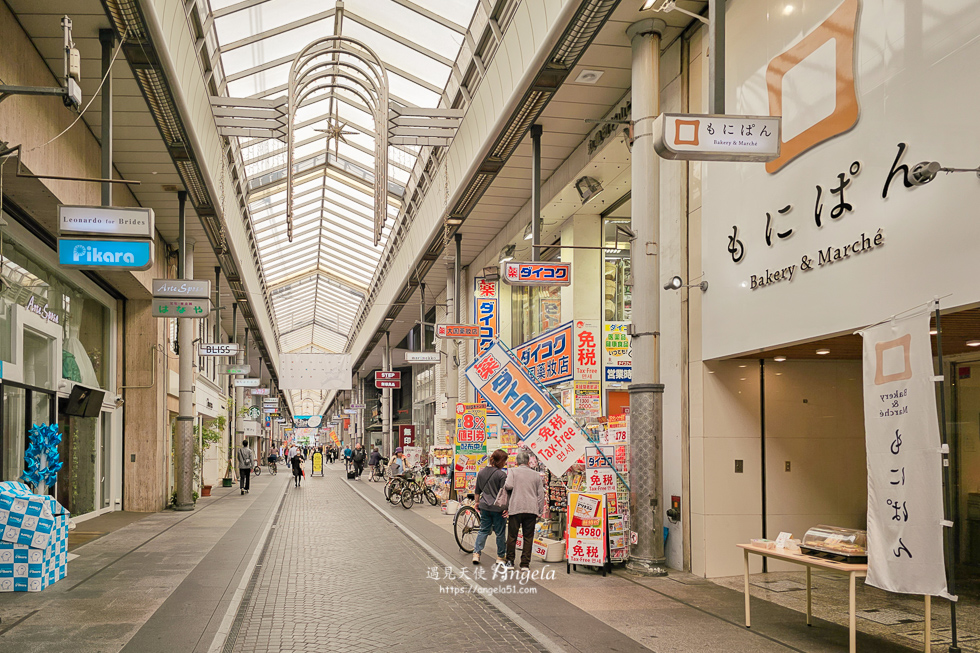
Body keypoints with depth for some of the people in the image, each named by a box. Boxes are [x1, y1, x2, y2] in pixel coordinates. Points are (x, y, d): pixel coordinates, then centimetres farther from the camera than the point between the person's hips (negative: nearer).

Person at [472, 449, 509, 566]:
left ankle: (476, 553, 6)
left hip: (484, 505, 5)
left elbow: (477, 490, 13)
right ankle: (500, 557, 17)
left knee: (483, 530, 14)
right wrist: (506, 507, -5)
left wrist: (477, 502, 24)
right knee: (500, 532, 8)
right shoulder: (501, 474, -15)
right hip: (497, 508, -5)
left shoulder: (481, 472, 4)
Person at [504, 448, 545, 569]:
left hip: (516, 509, -2)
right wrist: (540, 511, 16)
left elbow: (509, 485, -14)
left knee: (512, 536, 8)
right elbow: (541, 494, 10)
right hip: (532, 509, 2)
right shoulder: (536, 475, 10)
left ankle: (510, 561, 13)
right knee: (528, 537, 6)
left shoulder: (513, 472, 2)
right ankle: (525, 563, 7)